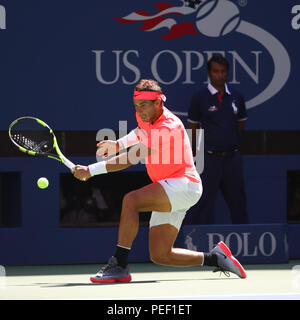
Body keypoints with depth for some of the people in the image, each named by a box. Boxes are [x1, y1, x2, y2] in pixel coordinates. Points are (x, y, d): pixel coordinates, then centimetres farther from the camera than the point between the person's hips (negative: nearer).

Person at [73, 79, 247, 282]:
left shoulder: (169, 127, -22)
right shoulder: (146, 116, 6)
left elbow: (131, 159, -26)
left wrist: (91, 170, -26)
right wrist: (118, 144, 16)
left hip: (184, 185, -10)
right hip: (169, 194, 10)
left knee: (131, 200, -30)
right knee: (160, 256, 3)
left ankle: (119, 266, -29)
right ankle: (215, 257, 19)